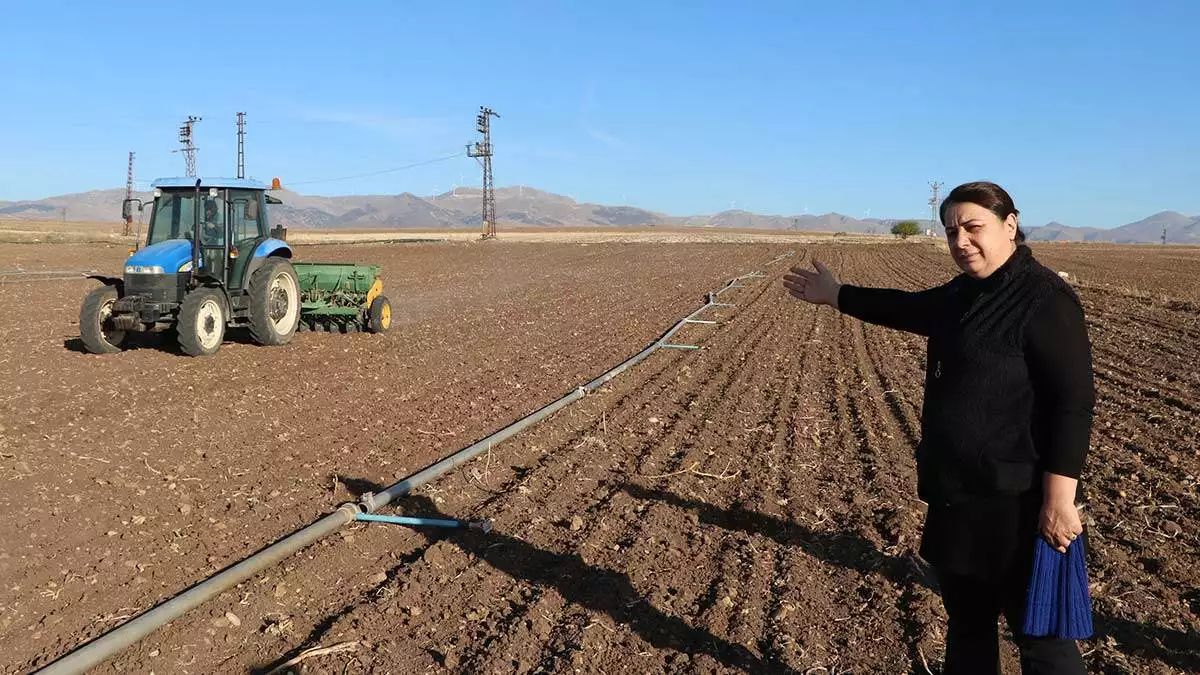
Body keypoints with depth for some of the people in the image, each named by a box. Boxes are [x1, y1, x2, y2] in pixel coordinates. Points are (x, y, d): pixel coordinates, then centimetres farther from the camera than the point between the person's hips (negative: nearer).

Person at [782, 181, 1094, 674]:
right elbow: (908, 308, 27)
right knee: (965, 618, 22)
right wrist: (836, 295, 31)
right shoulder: (964, 295, 9)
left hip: (1016, 501, -9)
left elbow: (1074, 401, -21)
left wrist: (1060, 496, -25)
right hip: (960, 495, 9)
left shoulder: (1044, 299, -17)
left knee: (1038, 631, 1)